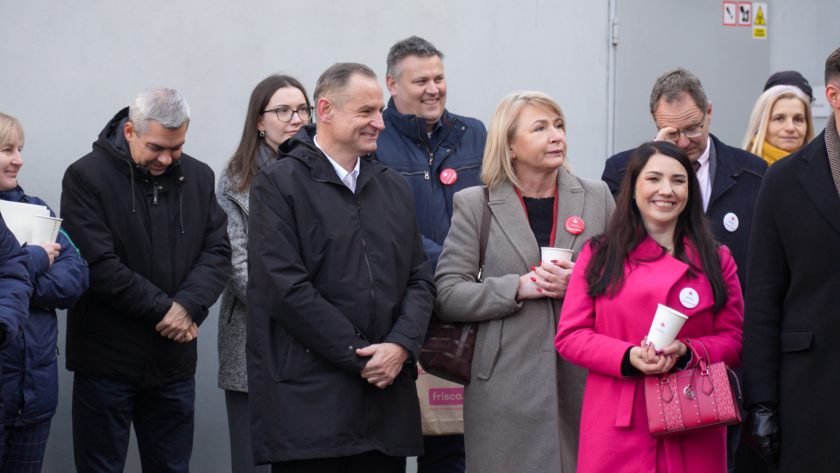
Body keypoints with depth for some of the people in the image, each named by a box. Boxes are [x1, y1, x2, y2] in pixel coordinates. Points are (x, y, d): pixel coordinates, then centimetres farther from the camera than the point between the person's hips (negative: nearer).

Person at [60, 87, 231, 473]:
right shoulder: (86, 177, -8)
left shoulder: (199, 177, 8)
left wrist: (188, 306, -15)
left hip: (175, 363, 4)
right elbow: (98, 264, -15)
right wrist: (163, 309, -15)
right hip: (106, 359, -4)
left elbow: (217, 252, 3)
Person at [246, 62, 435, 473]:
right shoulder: (278, 185, -3)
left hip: (387, 397, 5)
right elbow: (286, 288, -12)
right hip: (308, 403, -5)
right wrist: (361, 358, -11)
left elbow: (419, 280, 13)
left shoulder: (393, 187, 16)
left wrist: (401, 345, -6)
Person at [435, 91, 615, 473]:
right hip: (505, 384, -2)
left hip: (583, 380, 2)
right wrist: (517, 287, -14)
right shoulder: (476, 205, 3)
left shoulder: (596, 197, 10)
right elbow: (446, 295, -2)